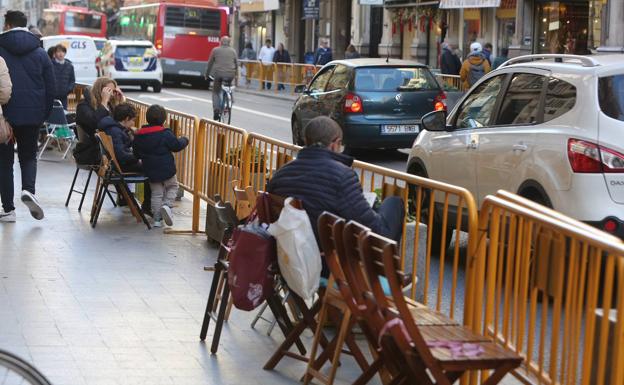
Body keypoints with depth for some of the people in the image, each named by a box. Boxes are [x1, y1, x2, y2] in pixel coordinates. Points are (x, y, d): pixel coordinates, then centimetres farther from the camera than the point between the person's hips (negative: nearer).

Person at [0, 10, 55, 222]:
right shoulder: (40, 53, 5)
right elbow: (51, 87, 5)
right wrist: (45, 114, 11)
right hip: (32, 115, 2)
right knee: (28, 155, 16)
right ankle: (28, 189, -12)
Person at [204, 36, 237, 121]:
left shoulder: (215, 50, 7)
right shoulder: (233, 51, 10)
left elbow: (210, 63, 10)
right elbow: (236, 64, 13)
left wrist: (207, 74, 20)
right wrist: (235, 73, 28)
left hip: (218, 74, -1)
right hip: (230, 75, 1)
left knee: (216, 92, 11)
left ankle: (216, 110, -3)